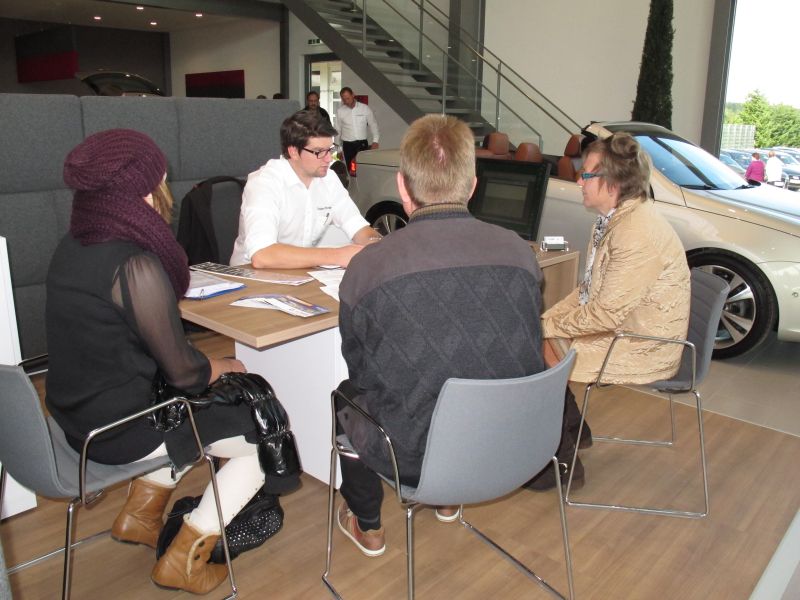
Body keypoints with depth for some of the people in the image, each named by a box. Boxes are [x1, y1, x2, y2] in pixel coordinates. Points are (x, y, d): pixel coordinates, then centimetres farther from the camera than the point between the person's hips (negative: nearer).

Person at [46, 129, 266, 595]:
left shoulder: (73, 244, 0)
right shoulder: (134, 263, -26)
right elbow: (183, 371, -19)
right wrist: (226, 368, -1)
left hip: (79, 412, 9)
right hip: (119, 426, -9)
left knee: (205, 406, 28)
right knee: (264, 439, 4)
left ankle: (141, 515, 31)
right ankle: (182, 561, 14)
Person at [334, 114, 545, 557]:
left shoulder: (367, 266, -19)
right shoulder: (520, 252, -10)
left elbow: (361, 371, -2)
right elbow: (522, 351, 6)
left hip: (412, 456, -3)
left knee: (348, 393, 27)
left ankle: (367, 527, 43)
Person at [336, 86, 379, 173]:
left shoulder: (365, 108, 2)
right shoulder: (339, 111, 4)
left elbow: (373, 125, 9)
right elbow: (337, 130, 9)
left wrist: (375, 141, -3)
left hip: (363, 143, 0)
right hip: (347, 145, 0)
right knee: (350, 169, -3)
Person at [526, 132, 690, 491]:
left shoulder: (638, 233, -26)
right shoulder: (614, 219, 6)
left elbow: (606, 314, -27)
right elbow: (589, 289, 12)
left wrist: (550, 326, -15)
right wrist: (548, 319, 0)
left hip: (641, 349, -9)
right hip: (616, 327, 9)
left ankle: (563, 460, 7)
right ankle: (572, 429, 20)